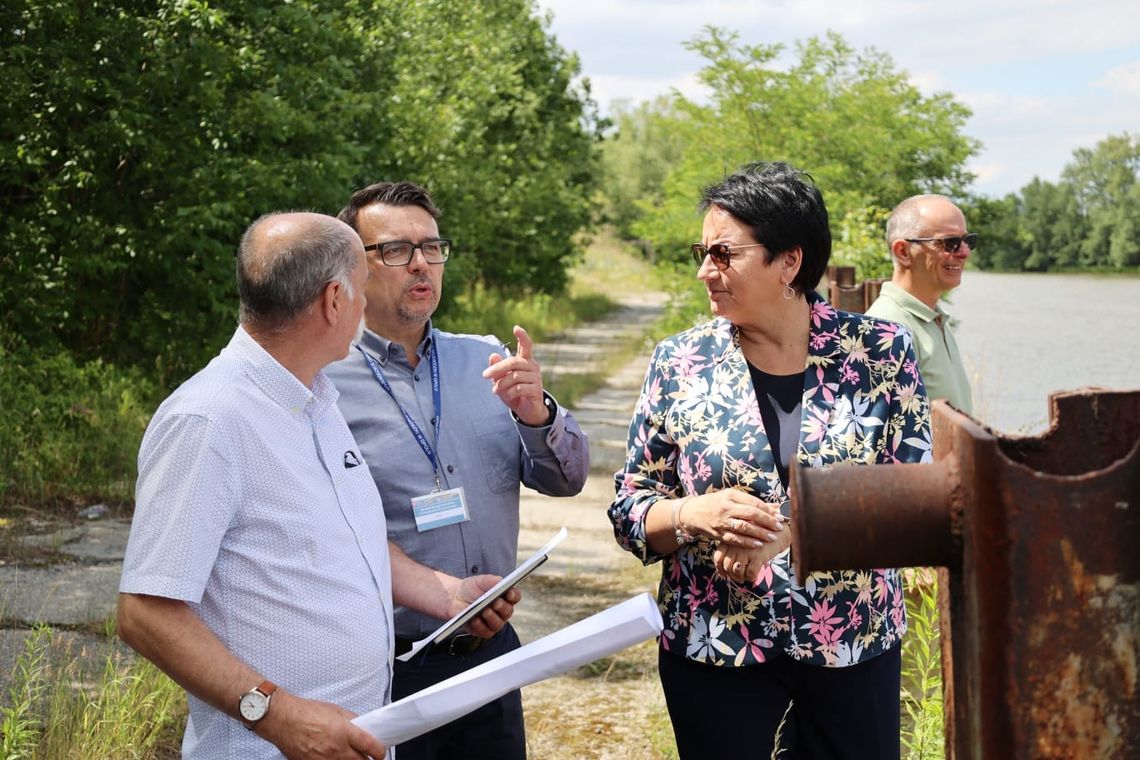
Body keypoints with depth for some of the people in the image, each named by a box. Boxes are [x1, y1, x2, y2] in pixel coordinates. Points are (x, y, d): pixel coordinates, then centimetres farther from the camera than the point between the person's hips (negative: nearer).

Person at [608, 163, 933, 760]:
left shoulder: (880, 352, -4)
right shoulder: (680, 363, -2)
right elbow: (629, 508, 1)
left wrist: (782, 533, -18)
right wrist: (695, 515, -21)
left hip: (856, 643, 0)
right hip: (715, 649, 0)